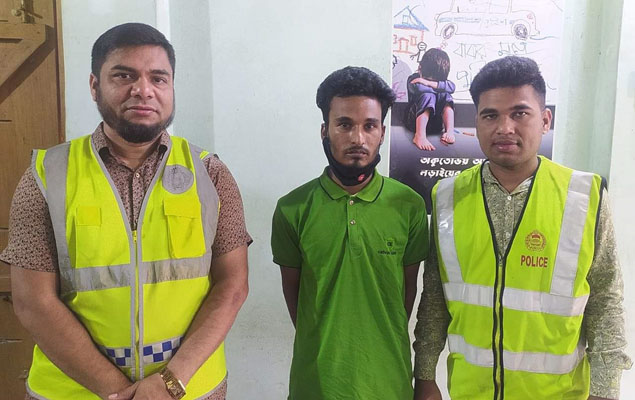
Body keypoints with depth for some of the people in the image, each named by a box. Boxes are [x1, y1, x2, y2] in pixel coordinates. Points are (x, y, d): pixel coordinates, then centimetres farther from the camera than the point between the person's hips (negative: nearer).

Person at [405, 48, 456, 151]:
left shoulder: (441, 79, 6)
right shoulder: (413, 78, -5)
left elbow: (451, 87, -17)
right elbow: (418, 88, -30)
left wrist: (429, 83, -23)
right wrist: (440, 87, -14)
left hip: (436, 123, 4)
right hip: (415, 121, -4)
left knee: (446, 96, -17)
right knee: (428, 96, -29)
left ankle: (450, 131, -32)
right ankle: (420, 136, -45)